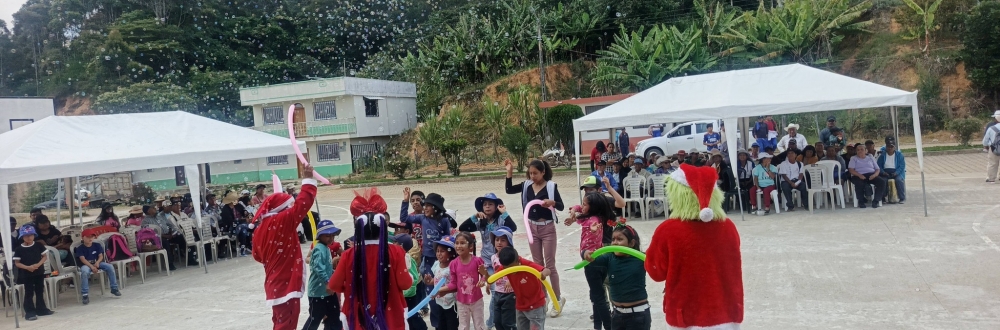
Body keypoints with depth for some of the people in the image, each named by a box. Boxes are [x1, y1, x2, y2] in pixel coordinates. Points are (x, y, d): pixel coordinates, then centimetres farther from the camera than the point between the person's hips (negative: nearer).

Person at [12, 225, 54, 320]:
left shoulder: (39, 246, -1)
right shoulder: (19, 249, -7)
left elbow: (45, 256, 2)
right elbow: (17, 263, -6)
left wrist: (38, 264, -15)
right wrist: (27, 267, -21)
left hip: (39, 272, 3)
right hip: (26, 274, -3)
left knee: (40, 291, 13)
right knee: (29, 293, 0)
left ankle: (41, 309, 24)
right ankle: (29, 312, 5)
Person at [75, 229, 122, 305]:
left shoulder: (97, 245, 7)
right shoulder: (80, 248, -4)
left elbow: (101, 256, 0)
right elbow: (82, 259, -15)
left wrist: (97, 262, -22)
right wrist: (91, 266, -29)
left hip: (97, 263, 4)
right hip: (86, 265, -4)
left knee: (110, 267, -20)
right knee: (84, 272, -39)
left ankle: (114, 288, -7)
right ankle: (85, 294, -33)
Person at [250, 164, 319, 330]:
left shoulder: (260, 227, 7)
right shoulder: (283, 220, -15)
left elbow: (257, 255, 17)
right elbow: (302, 203, -19)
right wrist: (308, 179, -11)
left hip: (274, 283, 9)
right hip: (286, 282, -9)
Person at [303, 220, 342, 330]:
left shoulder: (326, 248, 12)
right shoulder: (319, 249, -18)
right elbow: (319, 268, -30)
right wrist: (328, 282, -34)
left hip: (327, 290, 10)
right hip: (318, 290, -10)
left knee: (333, 315, 15)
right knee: (315, 318, 0)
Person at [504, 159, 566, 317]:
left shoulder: (551, 186, -12)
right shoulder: (526, 185, 2)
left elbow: (561, 206, -15)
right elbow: (509, 190, 1)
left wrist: (552, 202, -36)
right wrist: (509, 172, -9)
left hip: (547, 228, -5)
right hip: (532, 228, 5)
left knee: (550, 265, 0)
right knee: (538, 265, 12)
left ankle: (558, 299, 13)